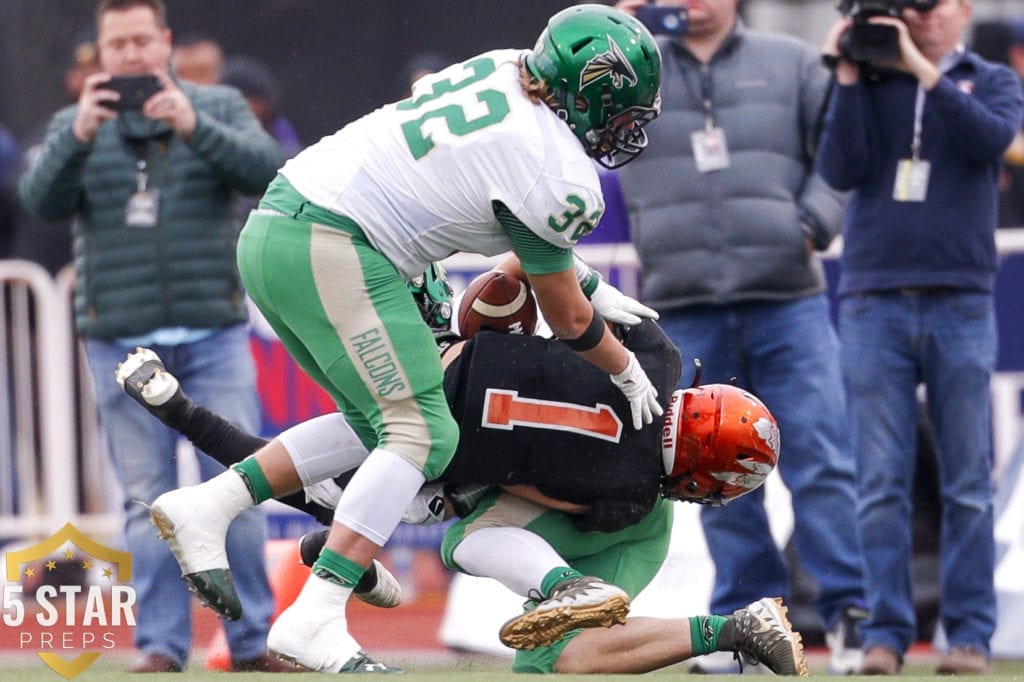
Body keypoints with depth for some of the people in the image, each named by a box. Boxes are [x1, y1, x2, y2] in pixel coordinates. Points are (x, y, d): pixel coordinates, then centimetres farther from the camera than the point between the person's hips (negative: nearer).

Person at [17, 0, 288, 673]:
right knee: (148, 498, 0)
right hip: (123, 343, 1)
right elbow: (42, 200, -6)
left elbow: (265, 170, -9)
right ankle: (161, 642, 3)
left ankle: (252, 638, 3)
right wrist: (79, 136, -23)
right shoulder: (76, 125, 10)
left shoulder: (219, 108, 8)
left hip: (215, 337, 0)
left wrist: (195, 127, -24)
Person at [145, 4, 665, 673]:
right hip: (334, 252, -9)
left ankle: (203, 508, 9)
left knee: (371, 419, 19)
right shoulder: (561, 176, -9)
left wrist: (591, 286, 32)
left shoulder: (504, 68, 13)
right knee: (422, 434, -7)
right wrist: (628, 371, 23)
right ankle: (312, 620, -18)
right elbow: (567, 319, 6)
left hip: (267, 231, 9)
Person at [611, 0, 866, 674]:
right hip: (684, 310, 1)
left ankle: (849, 611, -4)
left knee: (820, 462, -8)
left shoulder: (792, 64, 12)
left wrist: (813, 225, -5)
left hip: (788, 299, -1)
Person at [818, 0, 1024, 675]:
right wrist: (850, 78, -6)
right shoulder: (868, 83, 12)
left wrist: (924, 71, -15)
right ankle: (884, 632, 0)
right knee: (881, 484, -2)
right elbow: (841, 170, -1)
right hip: (874, 301, 1)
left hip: (962, 302, -1)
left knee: (968, 485, 0)